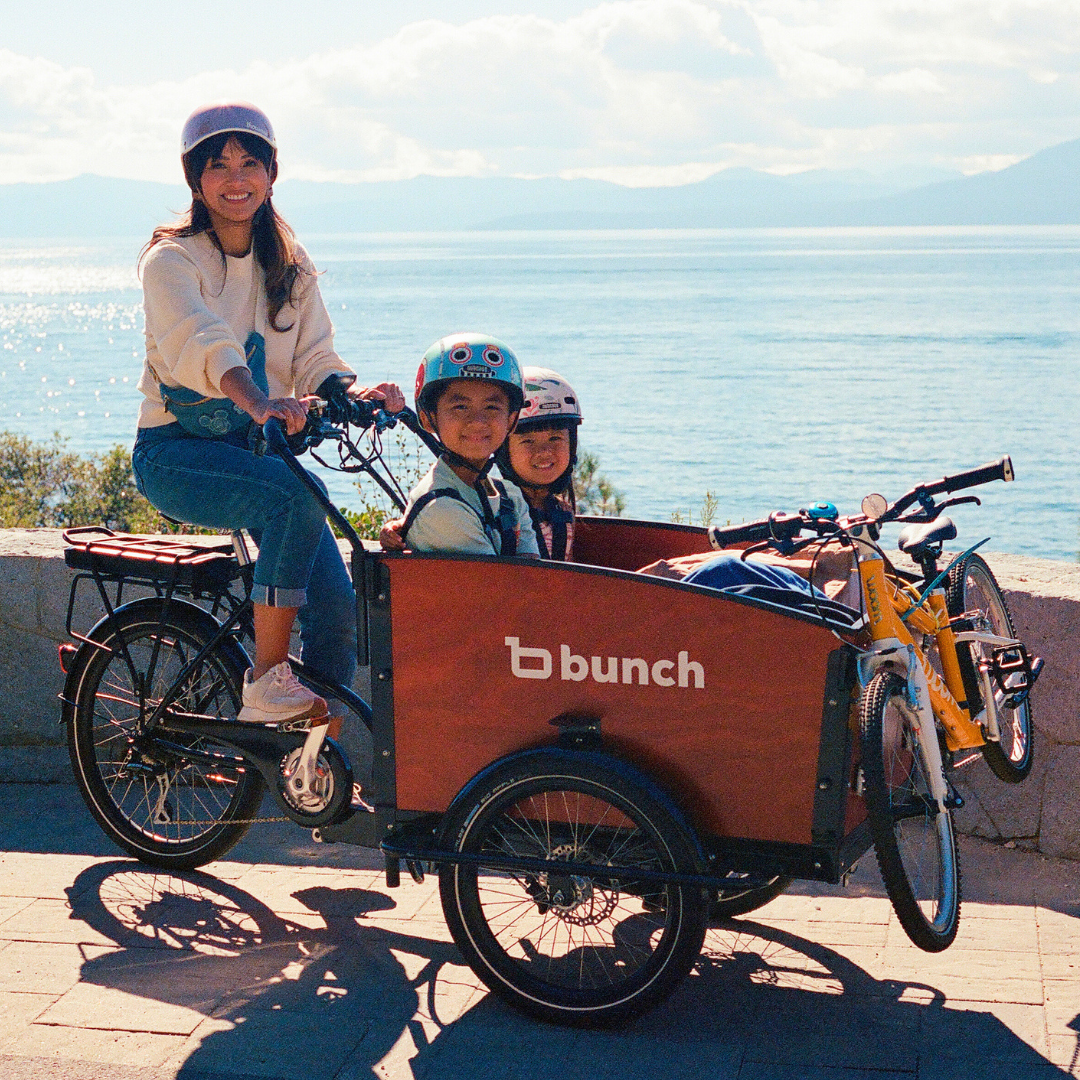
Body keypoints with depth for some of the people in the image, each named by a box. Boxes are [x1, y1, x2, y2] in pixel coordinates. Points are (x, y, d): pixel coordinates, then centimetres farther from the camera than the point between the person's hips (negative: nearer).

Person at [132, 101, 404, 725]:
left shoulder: (291, 265, 10)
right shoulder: (172, 259, -8)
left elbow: (314, 358, 0)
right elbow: (199, 341, -28)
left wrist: (358, 393, -23)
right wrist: (256, 401, -48)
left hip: (261, 446, 5)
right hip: (177, 451, -5)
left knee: (336, 605, -12)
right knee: (296, 496, -35)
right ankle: (266, 681, -23)